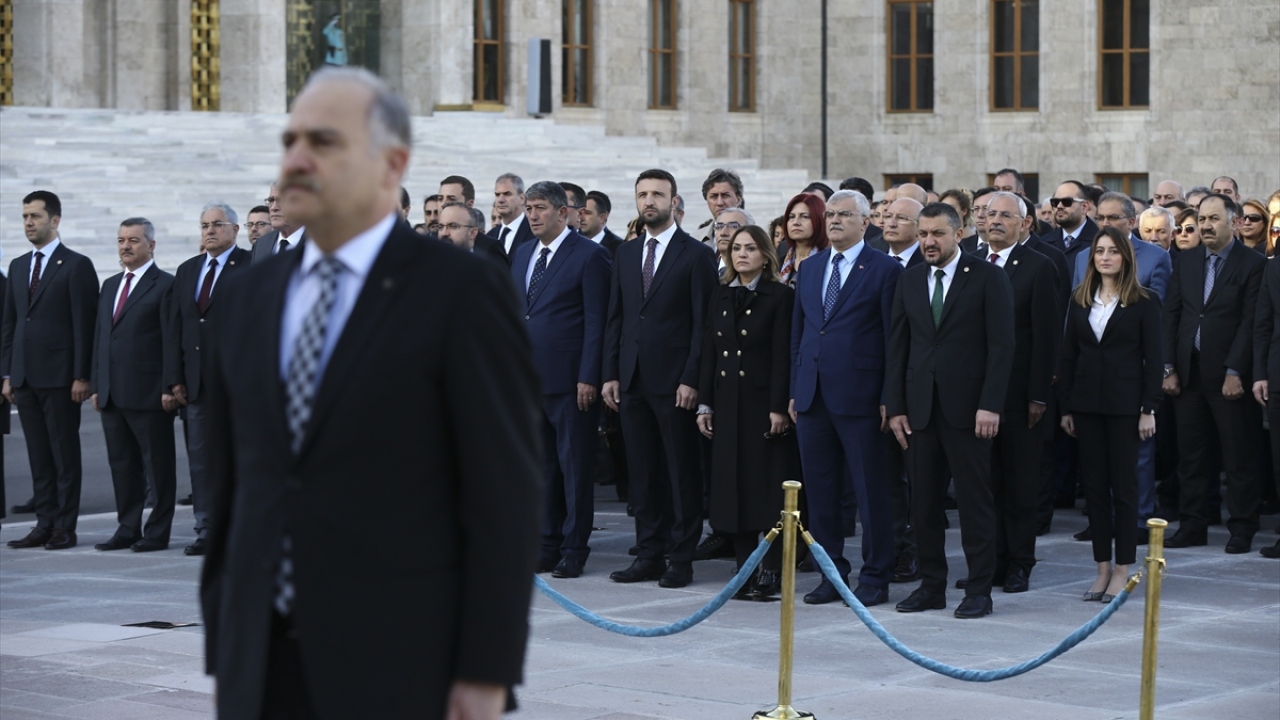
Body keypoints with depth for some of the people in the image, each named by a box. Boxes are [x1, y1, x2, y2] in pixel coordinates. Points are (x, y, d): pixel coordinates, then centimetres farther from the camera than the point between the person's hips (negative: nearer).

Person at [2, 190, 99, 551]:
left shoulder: (76, 265, -5)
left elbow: (85, 325, -9)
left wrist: (81, 376, -13)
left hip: (59, 377, -6)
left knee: (65, 454, -1)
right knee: (38, 456, 8)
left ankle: (65, 527, 3)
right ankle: (45, 524, 12)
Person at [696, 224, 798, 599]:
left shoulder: (780, 296, -5)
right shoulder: (720, 296, 11)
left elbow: (782, 356, -9)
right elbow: (709, 352, 11)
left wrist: (779, 407, -15)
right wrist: (705, 403, 6)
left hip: (763, 401, -5)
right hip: (727, 403, 5)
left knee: (768, 487, -3)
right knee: (731, 485, 5)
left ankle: (771, 572, 2)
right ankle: (745, 565, 11)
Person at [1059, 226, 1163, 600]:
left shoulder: (1143, 303, -2)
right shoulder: (1080, 301, 9)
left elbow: (1152, 359, -3)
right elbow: (1068, 355, 9)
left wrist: (1149, 409, -8)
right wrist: (1066, 407, 5)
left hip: (1125, 404, -4)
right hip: (1087, 402, 4)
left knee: (1124, 485, 1)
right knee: (1094, 484, 6)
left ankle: (1122, 570, 6)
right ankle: (1103, 567, 12)